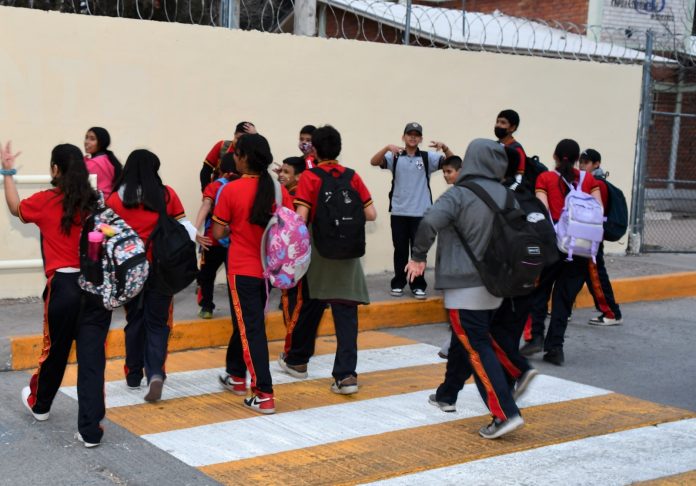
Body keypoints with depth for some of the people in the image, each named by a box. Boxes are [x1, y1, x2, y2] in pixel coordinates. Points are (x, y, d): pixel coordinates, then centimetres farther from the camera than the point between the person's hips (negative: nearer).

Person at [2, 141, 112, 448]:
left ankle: (39, 405, 44)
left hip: (63, 285, -1)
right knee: (92, 357, 1)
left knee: (54, 350, 19)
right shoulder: (96, 202, 2)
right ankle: (90, 430, 1)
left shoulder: (45, 202, -2)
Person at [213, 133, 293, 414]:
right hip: (269, 267, 5)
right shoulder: (278, 189, -2)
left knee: (251, 328, -1)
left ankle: (264, 395, -6)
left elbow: (217, 233, -9)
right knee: (245, 321, 22)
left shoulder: (232, 190, -13)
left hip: (242, 269, -5)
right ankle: (236, 376, 38)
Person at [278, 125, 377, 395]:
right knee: (346, 312, 0)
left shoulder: (310, 176, -6)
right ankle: (346, 375, -6)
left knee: (309, 307, 15)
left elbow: (301, 217, -16)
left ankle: (296, 360, 32)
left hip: (319, 251, -2)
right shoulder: (352, 177, 3)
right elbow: (370, 214, 2)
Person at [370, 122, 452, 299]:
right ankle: (398, 283, 19)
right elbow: (374, 162, -12)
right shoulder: (395, 157, 3)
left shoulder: (428, 157, 3)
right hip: (399, 212, 0)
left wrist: (444, 147, -25)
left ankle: (418, 285, 13)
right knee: (400, 249, 8)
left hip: (421, 212, 0)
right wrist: (387, 147, -29)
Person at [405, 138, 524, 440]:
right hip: (495, 285, 7)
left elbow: (429, 223, -27)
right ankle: (447, 394, 36)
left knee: (477, 349, -6)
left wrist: (418, 257, -12)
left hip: (464, 285, -7)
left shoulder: (459, 194, -13)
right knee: (464, 341, 22)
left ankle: (505, 414, -13)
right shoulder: (506, 196, 5)